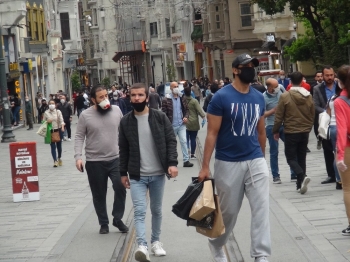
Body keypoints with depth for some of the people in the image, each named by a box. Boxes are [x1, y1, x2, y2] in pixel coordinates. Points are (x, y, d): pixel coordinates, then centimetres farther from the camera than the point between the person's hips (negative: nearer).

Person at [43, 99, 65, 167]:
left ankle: (59, 158, 36)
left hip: (58, 130, 0)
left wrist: (62, 127, -26)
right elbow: (43, 121, 7)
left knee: (59, 145, 13)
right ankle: (55, 161, -6)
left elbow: (61, 120, -9)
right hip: (50, 131, 0)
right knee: (53, 146, -5)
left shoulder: (58, 112, -2)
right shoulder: (46, 113, 0)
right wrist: (47, 122, -15)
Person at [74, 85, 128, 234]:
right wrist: (78, 157, -13)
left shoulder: (116, 110, 2)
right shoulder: (85, 115, -5)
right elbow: (79, 137, -3)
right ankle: (103, 223, 23)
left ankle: (117, 219, 10)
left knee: (120, 188, -9)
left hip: (115, 159, 1)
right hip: (94, 162, -1)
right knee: (99, 194, 8)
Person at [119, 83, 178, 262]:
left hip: (157, 174, 1)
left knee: (156, 210, 13)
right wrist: (123, 173, 7)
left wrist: (172, 163, -15)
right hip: (137, 175, 0)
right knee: (139, 211, -13)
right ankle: (142, 246, -22)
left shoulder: (160, 118, -2)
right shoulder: (126, 121, 2)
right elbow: (124, 149, 8)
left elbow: (171, 141, -3)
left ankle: (156, 241, 29)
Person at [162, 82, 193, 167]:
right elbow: (164, 114, -9)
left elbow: (187, 109, 14)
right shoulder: (166, 100, -9)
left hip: (181, 124, 2)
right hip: (171, 126, -2)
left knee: (184, 141, -6)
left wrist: (186, 117, -5)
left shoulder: (182, 98, 4)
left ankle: (186, 160, -6)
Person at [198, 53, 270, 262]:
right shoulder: (221, 97, -11)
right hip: (228, 163, -4)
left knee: (262, 208, -5)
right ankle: (217, 245, 36)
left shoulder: (259, 98, 5)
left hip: (256, 161, 4)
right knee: (228, 211, 10)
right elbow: (212, 133, -11)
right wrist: (205, 166, -13)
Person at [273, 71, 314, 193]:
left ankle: (302, 176, -21)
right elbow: (312, 115, 8)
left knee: (291, 157, 4)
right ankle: (300, 185, 14)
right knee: (302, 158, 13)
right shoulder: (308, 96, 1)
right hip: (305, 132, 4)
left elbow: (279, 116, -9)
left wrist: (276, 131, 3)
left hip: (290, 132, -4)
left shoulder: (285, 96, -12)